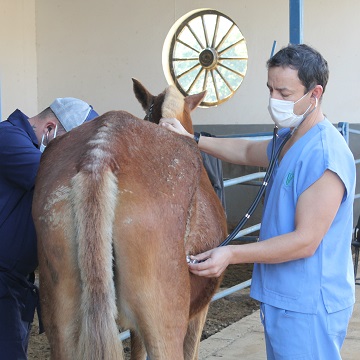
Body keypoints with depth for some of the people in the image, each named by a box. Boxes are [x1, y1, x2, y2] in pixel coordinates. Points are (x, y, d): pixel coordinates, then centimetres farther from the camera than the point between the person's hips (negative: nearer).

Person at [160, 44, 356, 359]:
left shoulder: (325, 156, -23)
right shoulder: (289, 141, 9)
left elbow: (305, 242, -25)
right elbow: (248, 152, 28)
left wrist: (232, 254, -27)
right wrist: (191, 139, 14)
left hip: (308, 308, -10)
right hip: (283, 298, 10)